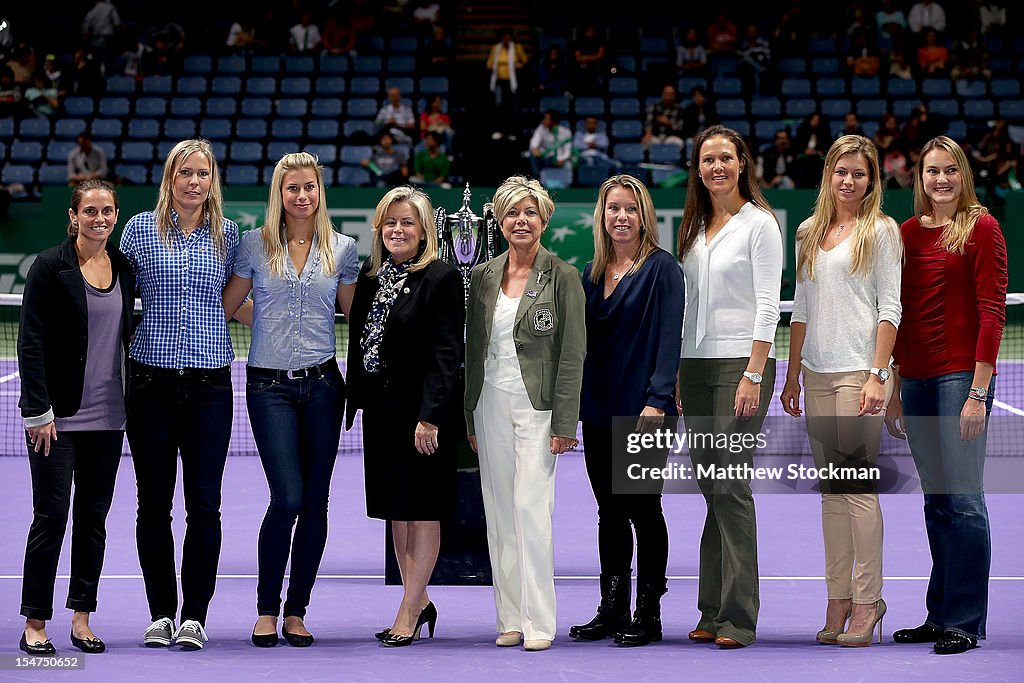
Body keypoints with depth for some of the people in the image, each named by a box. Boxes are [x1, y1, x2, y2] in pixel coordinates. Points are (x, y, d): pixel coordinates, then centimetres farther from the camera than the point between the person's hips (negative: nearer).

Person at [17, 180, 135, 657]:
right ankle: (34, 624, 4)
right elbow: (31, 343, -10)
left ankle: (81, 618, 16)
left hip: (107, 415, 5)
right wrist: (38, 410, -15)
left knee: (95, 516, 8)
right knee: (52, 515, -4)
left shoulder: (123, 267, 9)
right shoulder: (51, 267, -8)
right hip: (57, 416, -5)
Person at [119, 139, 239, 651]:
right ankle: (160, 613, 15)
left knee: (204, 504, -2)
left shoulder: (227, 235, 7)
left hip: (209, 383, 0)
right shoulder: (140, 229, 3)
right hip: (151, 380, 0)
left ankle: (194, 614, 7)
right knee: (154, 502, 5)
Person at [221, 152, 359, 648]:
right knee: (288, 499, -12)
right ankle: (266, 611, 3)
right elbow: (225, 308, 13)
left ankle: (296, 612, 15)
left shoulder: (342, 249, 6)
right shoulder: (255, 244, 1)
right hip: (270, 386, -2)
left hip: (322, 384, 2)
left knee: (315, 502, 3)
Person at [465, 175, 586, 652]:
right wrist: (469, 418, 10)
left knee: (531, 510, -11)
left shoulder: (563, 277, -3)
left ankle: (539, 624, -8)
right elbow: (473, 349, 13)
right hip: (491, 405, 5)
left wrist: (564, 424, -11)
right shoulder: (483, 277, 9)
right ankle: (510, 618, 11)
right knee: (499, 515, 5)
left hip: (537, 406, -5)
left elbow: (573, 354, -6)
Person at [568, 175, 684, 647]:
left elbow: (669, 338, -13)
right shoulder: (592, 274, 13)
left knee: (643, 508, -1)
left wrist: (658, 399, -21)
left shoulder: (661, 269, -6)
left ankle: (647, 615, 6)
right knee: (609, 510, 9)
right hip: (598, 410, 6)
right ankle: (611, 609, 15)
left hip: (642, 409, -6)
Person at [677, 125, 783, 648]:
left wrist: (753, 375, -16)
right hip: (695, 365, 6)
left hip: (741, 363, -6)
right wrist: (675, 374, 13)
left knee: (731, 488, -9)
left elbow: (768, 306, -9)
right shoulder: (694, 226, 15)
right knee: (711, 487, 6)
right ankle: (712, 611, 9)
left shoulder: (759, 223, -4)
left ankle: (737, 617, -7)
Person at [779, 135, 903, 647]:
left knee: (857, 484, -8)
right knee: (831, 490, 6)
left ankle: (867, 603, -3)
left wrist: (877, 376, -13)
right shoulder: (809, 232, 15)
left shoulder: (881, 230, -1)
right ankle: (838, 600, 9)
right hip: (817, 373, 6)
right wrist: (791, 375, 14)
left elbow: (889, 308, -5)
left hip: (859, 370, -6)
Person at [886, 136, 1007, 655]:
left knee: (963, 500, -5)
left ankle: (965, 622, 2)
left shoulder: (982, 228, -4)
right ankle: (939, 615, 16)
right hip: (915, 379, 6)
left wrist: (978, 392, -14)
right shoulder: (908, 232, 12)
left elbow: (992, 312, -9)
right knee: (936, 502, 10)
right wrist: (893, 390, 14)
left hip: (962, 375, -6)